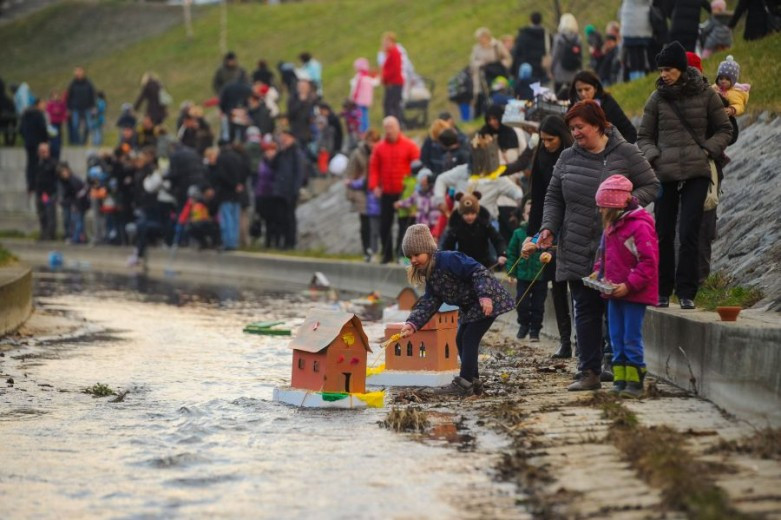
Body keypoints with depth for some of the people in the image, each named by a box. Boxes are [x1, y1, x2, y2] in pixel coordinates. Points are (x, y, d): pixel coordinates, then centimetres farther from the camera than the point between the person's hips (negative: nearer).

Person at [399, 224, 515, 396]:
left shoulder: (448, 260, -25)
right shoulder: (430, 276, 5)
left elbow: (478, 272, -29)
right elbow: (429, 303, -3)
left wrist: (484, 296, -40)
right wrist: (412, 324, -17)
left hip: (487, 302, -10)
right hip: (470, 307, 10)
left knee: (469, 338, -13)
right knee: (461, 340, 12)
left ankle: (464, 384, -12)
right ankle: (473, 382, 19)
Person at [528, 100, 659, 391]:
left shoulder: (625, 154, -2)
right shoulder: (568, 158, 10)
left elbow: (652, 186, 2)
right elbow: (554, 198, 15)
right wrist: (548, 228, 0)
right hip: (577, 251, 4)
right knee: (586, 312, 3)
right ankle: (589, 374, 6)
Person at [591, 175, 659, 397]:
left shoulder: (639, 227, -16)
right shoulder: (611, 226, 12)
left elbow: (649, 262, -20)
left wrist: (628, 285, -22)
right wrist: (598, 271, 9)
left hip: (634, 294, -9)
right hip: (615, 292, 9)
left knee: (632, 339, -5)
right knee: (617, 338, 10)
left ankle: (635, 382, 1)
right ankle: (620, 379, 16)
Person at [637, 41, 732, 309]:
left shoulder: (705, 94, 3)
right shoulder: (657, 98, 6)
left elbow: (724, 130, 12)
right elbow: (644, 136, 12)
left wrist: (708, 150, -4)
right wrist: (653, 156, -6)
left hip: (696, 174, -2)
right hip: (665, 173, 2)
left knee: (689, 233, -8)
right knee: (664, 234, 5)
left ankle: (686, 292, -3)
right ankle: (663, 292, 14)